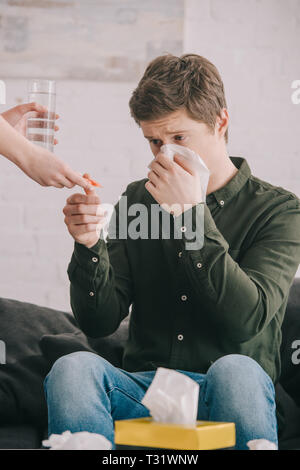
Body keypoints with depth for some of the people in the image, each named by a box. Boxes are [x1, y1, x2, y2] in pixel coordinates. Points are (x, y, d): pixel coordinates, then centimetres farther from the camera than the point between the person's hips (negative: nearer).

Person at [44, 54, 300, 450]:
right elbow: (99, 323, 9)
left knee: (236, 370, -36)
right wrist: (89, 246, -11)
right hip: (142, 387, 2)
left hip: (223, 396, -2)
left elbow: (247, 320, -14)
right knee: (72, 368, -28)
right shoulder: (138, 199, 14)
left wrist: (191, 213, -17)